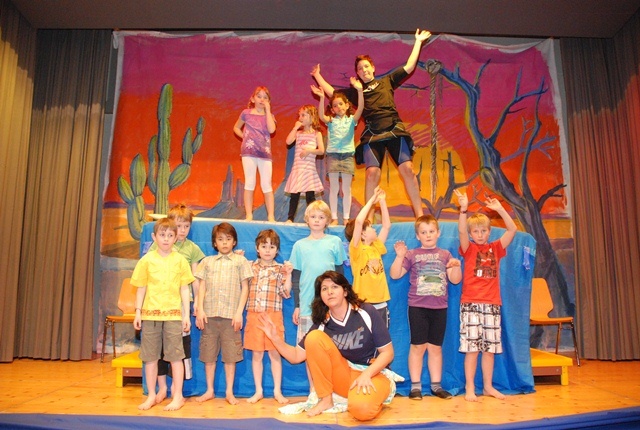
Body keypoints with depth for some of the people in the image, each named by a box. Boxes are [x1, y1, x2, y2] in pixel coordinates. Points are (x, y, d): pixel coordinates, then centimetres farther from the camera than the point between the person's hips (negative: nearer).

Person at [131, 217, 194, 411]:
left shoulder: (180, 260, 2)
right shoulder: (147, 260, 3)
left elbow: (184, 289, 4)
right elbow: (141, 288, 8)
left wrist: (186, 315, 1)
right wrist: (138, 312, 3)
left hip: (173, 314, -1)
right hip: (150, 314, 1)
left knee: (175, 356, 1)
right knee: (150, 357, 9)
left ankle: (178, 396, 13)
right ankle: (151, 396, 23)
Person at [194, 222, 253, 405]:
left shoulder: (240, 261, 7)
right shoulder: (207, 261, 12)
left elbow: (245, 288, 3)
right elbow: (202, 287, 9)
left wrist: (239, 312, -5)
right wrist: (200, 310, -2)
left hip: (231, 315, -2)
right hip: (209, 314, 2)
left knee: (230, 355, 3)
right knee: (208, 353, 8)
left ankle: (229, 392, 16)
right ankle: (209, 390, 22)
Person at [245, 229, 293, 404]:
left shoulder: (280, 269, 3)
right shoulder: (249, 267, 7)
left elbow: (285, 293, -2)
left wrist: (288, 275, -14)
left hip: (274, 316, -1)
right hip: (254, 316, 1)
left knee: (275, 353, 6)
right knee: (256, 354, 9)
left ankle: (277, 391, 18)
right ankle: (258, 391, 21)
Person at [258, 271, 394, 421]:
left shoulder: (366, 312, -12)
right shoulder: (322, 324, -3)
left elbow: (388, 352, -8)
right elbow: (296, 356, -1)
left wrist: (366, 374, -24)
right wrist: (275, 338, -17)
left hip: (373, 373, -3)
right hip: (343, 375, 3)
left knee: (361, 408, -38)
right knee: (314, 337, -20)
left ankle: (369, 396, 1)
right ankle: (326, 399, -9)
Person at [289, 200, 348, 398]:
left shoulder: (335, 242, 6)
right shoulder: (300, 245, 8)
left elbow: (340, 273, 10)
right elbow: (295, 277, 9)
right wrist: (296, 305, 5)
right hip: (307, 305, 1)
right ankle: (313, 389, 17)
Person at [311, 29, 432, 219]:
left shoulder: (387, 81, 21)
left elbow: (409, 67, 21)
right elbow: (333, 94, 25)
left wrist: (417, 42, 24)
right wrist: (317, 76, 29)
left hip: (395, 130, 0)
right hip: (372, 134, 0)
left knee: (407, 169, -10)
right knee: (372, 172, -15)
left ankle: (419, 215, -6)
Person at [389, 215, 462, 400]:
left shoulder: (445, 255, 10)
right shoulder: (412, 255, 4)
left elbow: (455, 280, 7)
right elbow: (395, 275, -2)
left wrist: (456, 266, -11)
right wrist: (400, 256, -15)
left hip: (439, 307, 2)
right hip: (417, 307, -2)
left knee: (435, 347, 10)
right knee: (418, 346, 2)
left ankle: (436, 385, 21)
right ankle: (415, 386, 11)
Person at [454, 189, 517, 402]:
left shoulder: (495, 248, 11)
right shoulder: (469, 249, 2)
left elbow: (513, 229, 3)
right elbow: (461, 230, -16)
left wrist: (499, 209, -5)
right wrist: (464, 209, -28)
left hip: (492, 304, 3)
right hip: (471, 304, -3)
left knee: (490, 347, 10)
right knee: (472, 348, -3)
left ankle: (488, 386, 23)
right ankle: (470, 388, 7)